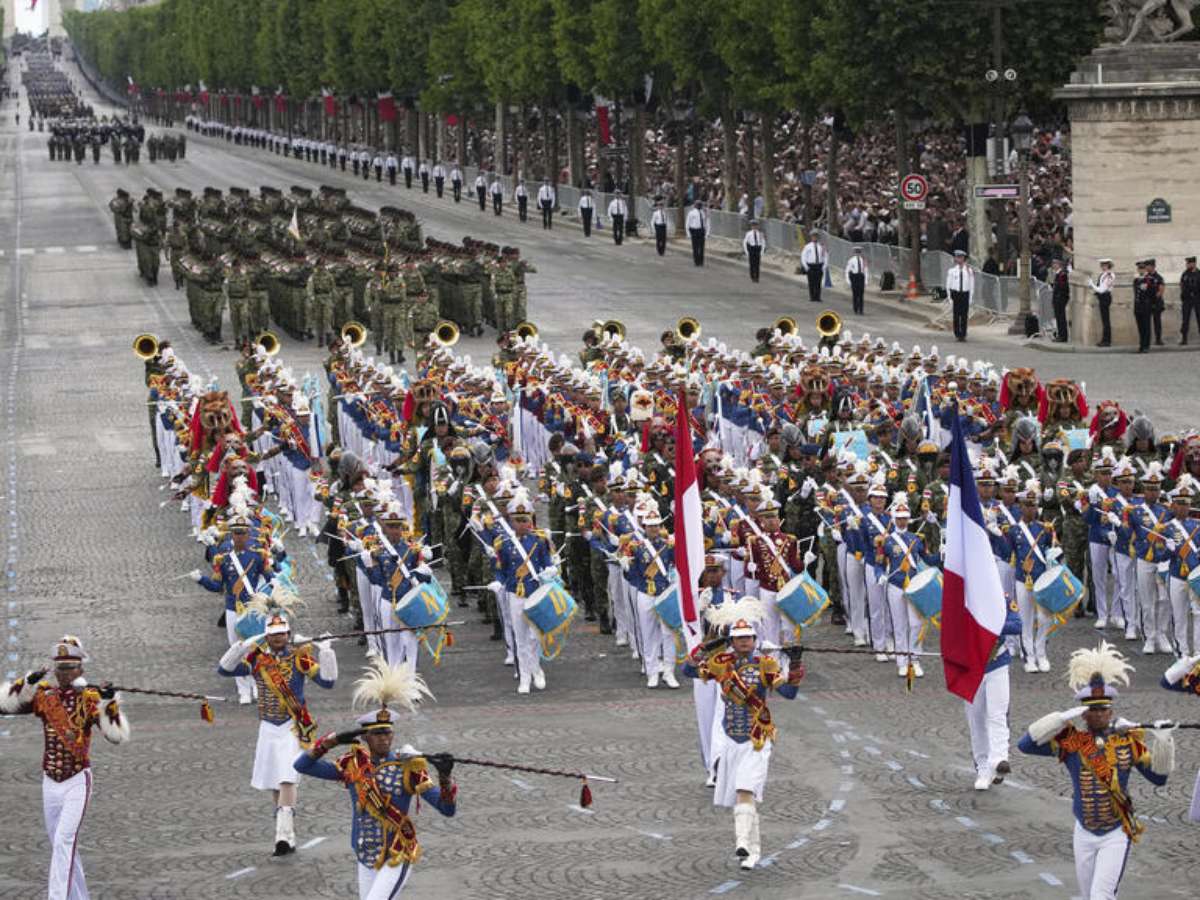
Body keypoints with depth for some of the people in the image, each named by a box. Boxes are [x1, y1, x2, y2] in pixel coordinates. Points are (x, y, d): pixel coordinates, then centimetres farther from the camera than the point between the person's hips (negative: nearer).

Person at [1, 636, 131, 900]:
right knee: (60, 846, 12)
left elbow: (117, 735, -16)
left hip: (77, 782, -5)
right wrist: (28, 682, -16)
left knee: (64, 841, -19)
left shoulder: (91, 697, -7)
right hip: (50, 783, 5)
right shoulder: (43, 694, 3)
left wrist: (110, 702, -29)